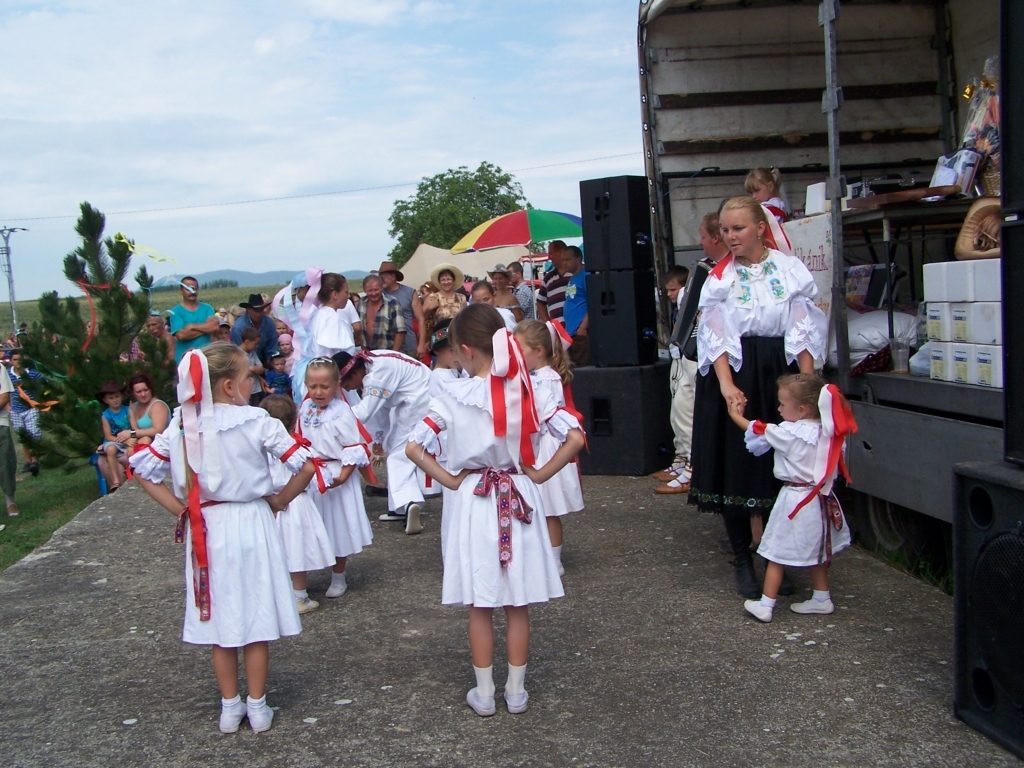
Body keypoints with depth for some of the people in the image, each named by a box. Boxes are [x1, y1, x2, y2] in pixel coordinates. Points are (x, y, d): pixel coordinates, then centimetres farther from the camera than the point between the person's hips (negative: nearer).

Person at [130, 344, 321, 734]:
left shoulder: (181, 424, -2)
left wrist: (180, 508, 5)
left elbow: (143, 471, 4)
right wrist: (279, 500, -1)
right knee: (256, 617, 10)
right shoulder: (256, 421, -13)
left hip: (206, 529, 3)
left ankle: (230, 707, 24)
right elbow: (306, 466, -15)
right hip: (251, 525, -3)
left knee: (219, 619, 14)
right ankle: (257, 707, 20)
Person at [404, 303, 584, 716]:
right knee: (518, 604, 12)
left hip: (474, 501, -2)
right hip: (520, 500, 2)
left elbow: (413, 447, -13)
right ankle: (516, 691, 22)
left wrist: (450, 480, -3)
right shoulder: (526, 391, -5)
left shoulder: (453, 396, -11)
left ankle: (484, 693, 20)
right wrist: (539, 474, 0)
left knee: (480, 606, 10)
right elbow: (575, 438, -10)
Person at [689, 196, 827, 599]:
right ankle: (743, 560, 14)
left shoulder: (790, 270, 2)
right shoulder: (720, 278, 2)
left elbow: (804, 330, 0)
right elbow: (716, 336, -5)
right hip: (735, 374, 0)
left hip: (781, 373, 1)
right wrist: (726, 384, -18)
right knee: (736, 465, 1)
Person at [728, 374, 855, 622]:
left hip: (796, 500, -7)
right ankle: (822, 599, 32)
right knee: (816, 552, 22)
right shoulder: (829, 432, -1)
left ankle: (765, 605, 8)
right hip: (821, 500, 7)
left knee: (777, 554, 3)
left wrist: (736, 415, 8)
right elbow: (833, 467, 9)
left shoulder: (790, 433, -19)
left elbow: (759, 432, -6)